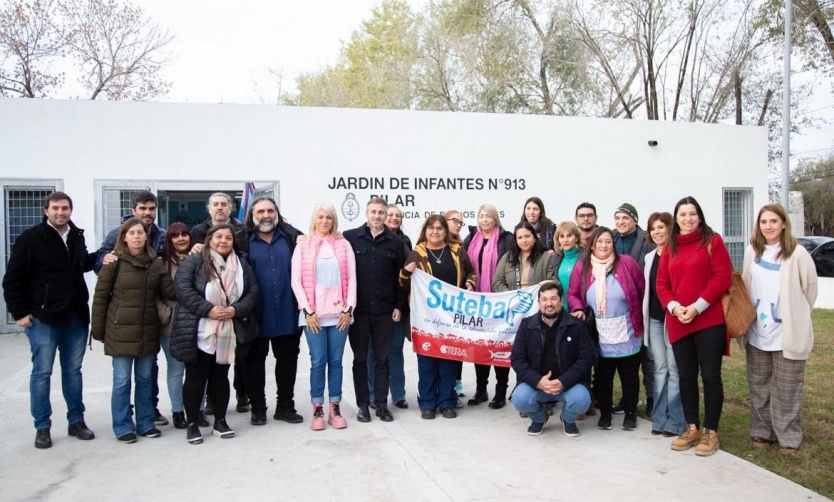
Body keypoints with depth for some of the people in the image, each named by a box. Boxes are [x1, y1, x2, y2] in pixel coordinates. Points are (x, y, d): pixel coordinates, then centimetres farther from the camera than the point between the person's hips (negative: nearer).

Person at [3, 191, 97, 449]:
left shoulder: (77, 236, 7)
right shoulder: (30, 239, -9)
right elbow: (12, 279, -6)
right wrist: (19, 312, -9)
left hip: (76, 317, 5)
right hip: (43, 318, -5)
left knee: (73, 371, 13)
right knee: (41, 373, 4)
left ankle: (76, 421, 23)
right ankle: (42, 428, 15)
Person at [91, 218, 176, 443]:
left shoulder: (156, 263, 4)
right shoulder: (114, 262, -5)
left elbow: (170, 291, -2)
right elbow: (100, 296, -3)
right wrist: (97, 330, -4)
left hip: (148, 331, 3)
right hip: (121, 331, -3)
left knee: (145, 379, 13)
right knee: (122, 381, 6)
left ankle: (145, 422, 25)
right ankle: (123, 426, 19)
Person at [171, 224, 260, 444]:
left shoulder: (242, 266, 10)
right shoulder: (194, 261, -3)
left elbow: (253, 292, 6)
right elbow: (182, 288, -14)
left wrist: (236, 309, -12)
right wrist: (208, 309, -21)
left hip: (228, 333, 4)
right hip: (197, 332, -4)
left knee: (220, 376, 13)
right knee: (196, 377, 4)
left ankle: (220, 421, 24)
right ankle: (192, 424, 16)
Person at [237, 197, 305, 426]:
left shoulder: (292, 236, 2)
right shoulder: (242, 241, -2)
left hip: (287, 314, 2)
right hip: (255, 314, -1)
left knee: (288, 359, 11)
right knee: (254, 360, 9)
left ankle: (285, 406, 25)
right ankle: (257, 408, 23)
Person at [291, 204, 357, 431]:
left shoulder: (343, 245, 7)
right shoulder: (303, 246, 4)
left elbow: (351, 278, 5)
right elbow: (296, 281, 0)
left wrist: (348, 309, -3)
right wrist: (308, 311, -7)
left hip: (339, 313, 1)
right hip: (314, 314, -1)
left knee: (336, 361, 5)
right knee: (318, 361, -1)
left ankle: (335, 409, 13)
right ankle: (317, 410, 9)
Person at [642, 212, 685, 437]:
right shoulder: (650, 257, 15)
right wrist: (644, 317, 16)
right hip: (654, 319, 6)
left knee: (674, 369, -2)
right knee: (660, 368, 10)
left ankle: (675, 421, 6)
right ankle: (660, 419, 16)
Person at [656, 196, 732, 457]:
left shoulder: (712, 241, 0)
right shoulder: (670, 248, 13)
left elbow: (722, 277, -8)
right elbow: (661, 284, 10)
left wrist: (698, 306, -15)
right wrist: (674, 307, -9)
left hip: (710, 320, -4)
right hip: (678, 322, 4)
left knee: (710, 375, 0)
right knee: (686, 375, 10)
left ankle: (710, 431, 11)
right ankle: (692, 428, 22)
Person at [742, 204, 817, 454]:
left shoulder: (797, 254, -10)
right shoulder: (752, 251, 5)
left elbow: (810, 289, -3)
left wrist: (795, 317, 4)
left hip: (788, 334, -4)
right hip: (757, 333, 5)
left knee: (786, 389, 4)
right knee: (758, 386, 13)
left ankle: (788, 436, 17)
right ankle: (762, 431, 26)